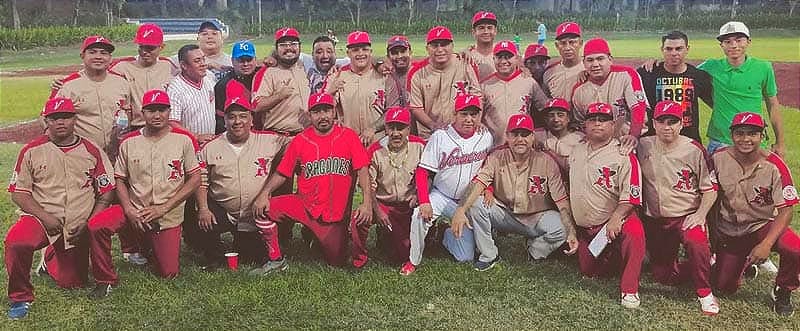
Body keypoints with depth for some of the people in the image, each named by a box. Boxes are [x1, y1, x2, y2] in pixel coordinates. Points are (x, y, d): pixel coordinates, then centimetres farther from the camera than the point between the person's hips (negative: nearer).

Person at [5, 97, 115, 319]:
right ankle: (20, 297, -10)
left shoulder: (92, 151, 2)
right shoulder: (32, 151, 0)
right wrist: (44, 216, -15)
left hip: (78, 227, 1)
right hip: (42, 218, -1)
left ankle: (51, 259, 38)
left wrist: (90, 223, -9)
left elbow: (106, 192, 4)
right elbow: (18, 193, 0)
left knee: (71, 282, 3)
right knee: (15, 242, -34)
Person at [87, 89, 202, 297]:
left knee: (168, 273, -1)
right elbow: (120, 181, 6)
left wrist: (163, 208, -11)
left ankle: (151, 244, 33)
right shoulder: (129, 142, 2)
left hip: (169, 215, -1)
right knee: (96, 226, -26)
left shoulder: (183, 140, -4)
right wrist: (129, 210, -11)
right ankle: (106, 280, -5)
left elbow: (195, 179, -4)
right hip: (135, 208, 1)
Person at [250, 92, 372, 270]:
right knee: (262, 209, -19)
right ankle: (276, 260, -1)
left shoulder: (349, 136, -2)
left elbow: (362, 170, -10)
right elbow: (281, 174, 4)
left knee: (337, 262, 1)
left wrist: (367, 202, -23)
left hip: (336, 213, -1)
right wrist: (264, 193, -14)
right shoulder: (300, 141, 2)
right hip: (305, 205, 1)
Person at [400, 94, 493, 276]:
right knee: (419, 216, -34)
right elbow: (422, 172, -14)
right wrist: (424, 202, -23)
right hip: (441, 197, -2)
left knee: (466, 257, 0)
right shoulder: (440, 136, -13)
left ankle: (448, 235, 33)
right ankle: (413, 261, -11)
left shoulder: (486, 137, -4)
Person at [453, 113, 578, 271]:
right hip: (504, 215, 1)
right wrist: (461, 210, -40)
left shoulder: (546, 162, -10)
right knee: (475, 203, -23)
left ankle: (534, 252, 4)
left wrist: (571, 233, -25)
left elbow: (562, 201, -14)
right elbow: (478, 184, -23)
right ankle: (489, 256, -7)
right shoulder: (497, 158, -7)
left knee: (560, 227, -30)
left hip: (536, 217, -1)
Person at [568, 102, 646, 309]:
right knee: (588, 272, 6)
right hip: (584, 228, 6)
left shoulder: (624, 156, -10)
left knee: (634, 231, -37)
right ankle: (611, 256, 36)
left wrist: (616, 218, -32)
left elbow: (631, 196, -16)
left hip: (614, 221, -5)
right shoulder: (576, 150, 8)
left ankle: (629, 290, -25)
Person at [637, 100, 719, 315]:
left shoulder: (694, 150, -7)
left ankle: (704, 293, -14)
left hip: (687, 215, -4)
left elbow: (710, 188, -5)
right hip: (654, 220, 4)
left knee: (696, 243, -37)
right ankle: (705, 265, 33)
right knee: (663, 276, 7)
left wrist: (700, 214, -16)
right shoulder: (643, 146, 0)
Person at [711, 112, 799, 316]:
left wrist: (766, 245, -27)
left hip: (762, 226, -2)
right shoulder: (718, 159, -10)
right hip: (727, 231, 2)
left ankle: (781, 292, -1)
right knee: (724, 287, 0)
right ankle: (744, 263, 35)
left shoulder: (774, 166, -16)